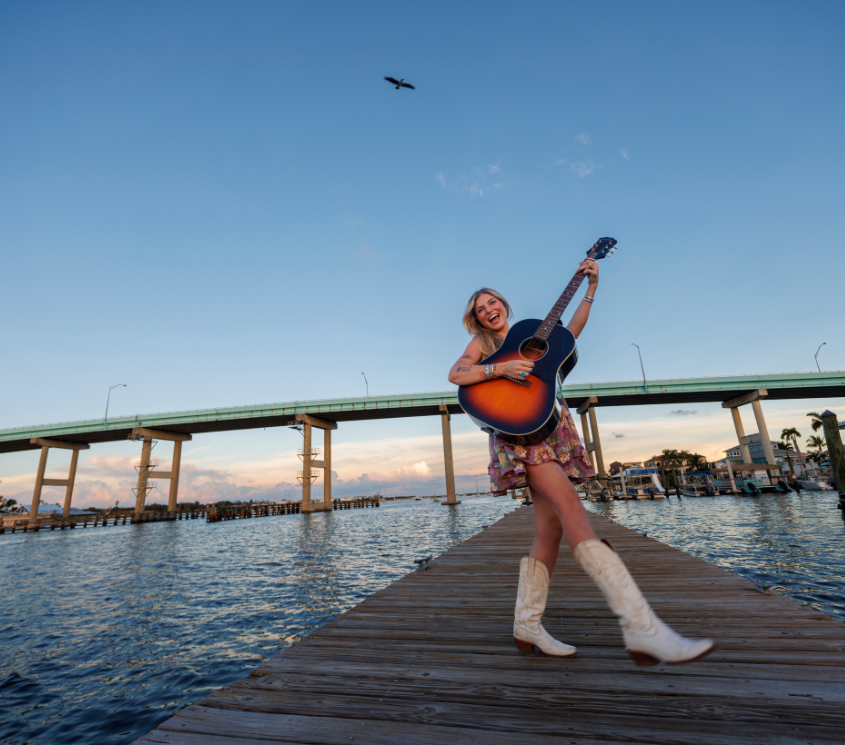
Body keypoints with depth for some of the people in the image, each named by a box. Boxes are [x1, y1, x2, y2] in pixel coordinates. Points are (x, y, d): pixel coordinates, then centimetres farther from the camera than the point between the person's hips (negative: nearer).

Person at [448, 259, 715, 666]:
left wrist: (591, 288, 6)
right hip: (518, 429, -6)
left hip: (554, 429, 6)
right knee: (569, 505, -23)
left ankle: (526, 624, 12)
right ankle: (640, 626, -27)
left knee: (550, 528, 0)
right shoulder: (481, 345, 12)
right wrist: (500, 368, -19)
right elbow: (454, 375, -7)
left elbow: (570, 333, 11)